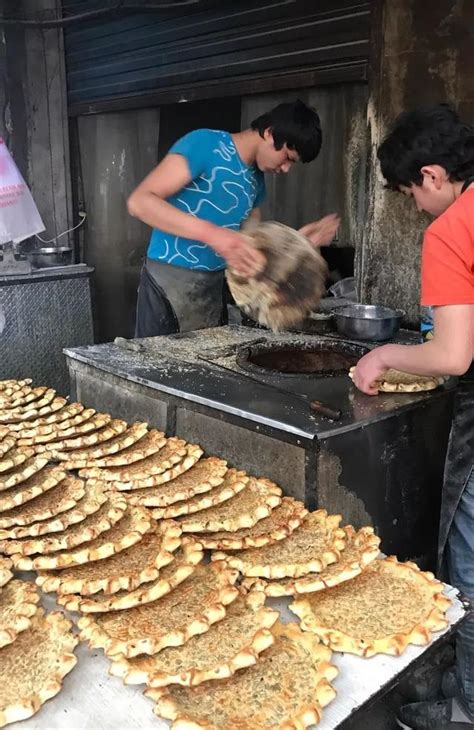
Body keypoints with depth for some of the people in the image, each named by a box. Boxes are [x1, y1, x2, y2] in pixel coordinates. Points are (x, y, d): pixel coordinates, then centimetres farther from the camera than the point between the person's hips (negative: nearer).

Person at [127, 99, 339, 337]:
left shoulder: (255, 181, 12)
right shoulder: (205, 144, -11)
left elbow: (248, 246, 18)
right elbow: (140, 201, -20)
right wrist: (211, 233, -30)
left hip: (213, 288, 7)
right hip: (170, 282, -7)